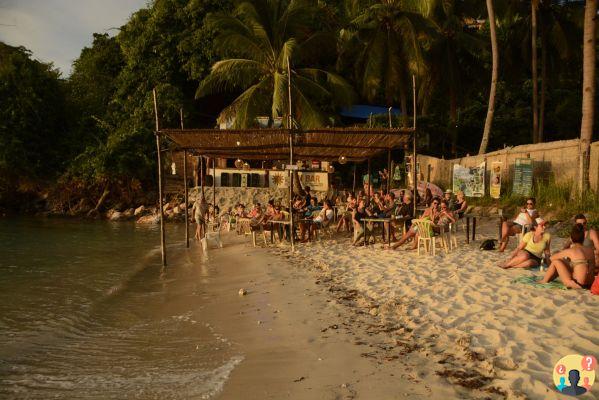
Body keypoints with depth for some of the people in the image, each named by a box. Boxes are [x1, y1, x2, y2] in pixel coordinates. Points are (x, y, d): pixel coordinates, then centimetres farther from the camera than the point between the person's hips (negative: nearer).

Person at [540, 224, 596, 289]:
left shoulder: (570, 251, -7)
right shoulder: (591, 251, 7)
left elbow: (552, 258, 8)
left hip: (577, 284, -6)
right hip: (589, 285, 6)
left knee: (556, 262, 8)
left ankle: (544, 281, 23)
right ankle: (549, 279, 39)